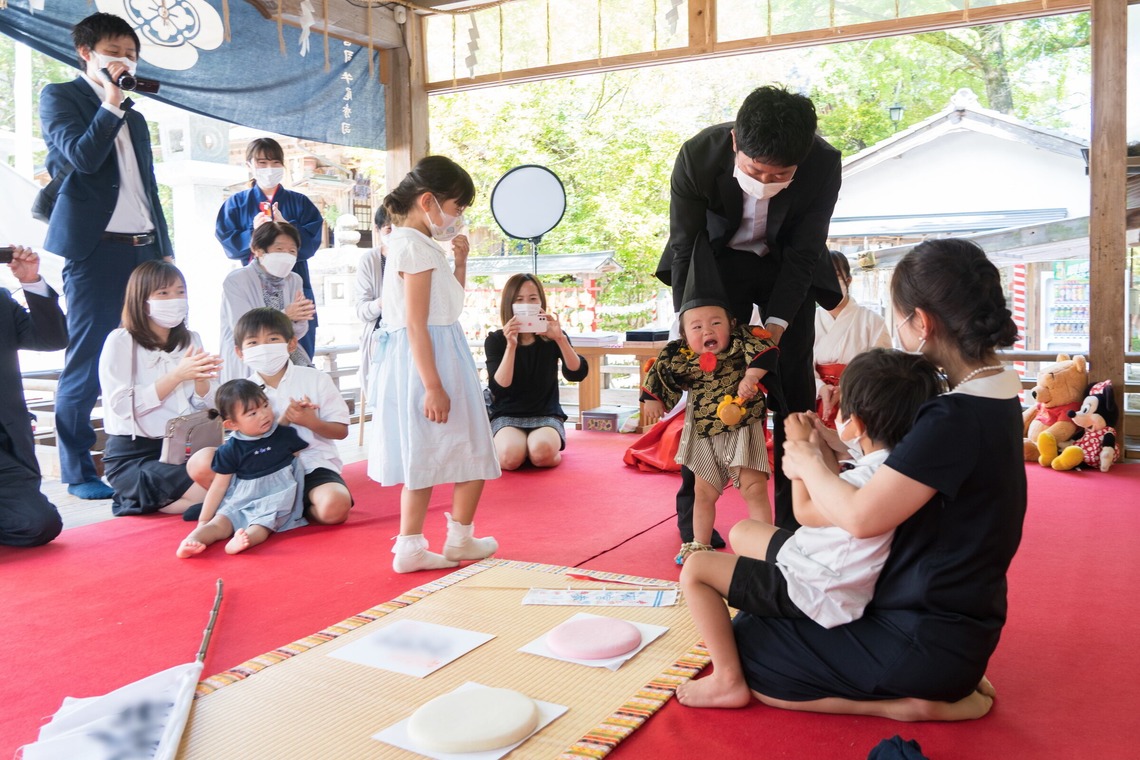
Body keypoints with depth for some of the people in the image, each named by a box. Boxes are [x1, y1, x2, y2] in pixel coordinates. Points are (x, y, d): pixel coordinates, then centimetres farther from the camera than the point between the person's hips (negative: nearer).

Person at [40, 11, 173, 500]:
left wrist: (165, 251, 17)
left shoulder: (134, 116, 22)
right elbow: (82, 156, -13)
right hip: (96, 252, -6)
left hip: (143, 249, 6)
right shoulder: (60, 96, 4)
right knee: (86, 364, -3)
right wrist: (112, 102, -10)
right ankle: (78, 472, 6)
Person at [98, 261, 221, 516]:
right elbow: (122, 406, -16)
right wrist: (177, 375, -19)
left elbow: (207, 406, 7)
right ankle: (139, 499, 2)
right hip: (133, 454, -6)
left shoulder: (190, 340, 11)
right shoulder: (121, 342, -5)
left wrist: (200, 377, -14)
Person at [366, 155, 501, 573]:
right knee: (471, 452, 5)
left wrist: (460, 261, 13)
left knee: (425, 457, 13)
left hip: (441, 355, 10)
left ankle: (411, 546, 17)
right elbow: (416, 324, -22)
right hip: (432, 360, -10)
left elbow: (450, 302, 26)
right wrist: (433, 385, -25)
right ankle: (460, 540, 19)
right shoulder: (417, 247, -15)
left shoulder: (413, 244, 16)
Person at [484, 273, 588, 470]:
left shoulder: (552, 338, 1)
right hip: (507, 416, 0)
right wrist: (511, 345, -26)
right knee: (510, 457, -33)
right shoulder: (495, 340, -2)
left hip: (546, 415, 0)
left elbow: (577, 374, -14)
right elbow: (499, 388, -15)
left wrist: (560, 339, -29)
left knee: (542, 453, -34)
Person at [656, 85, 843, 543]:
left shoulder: (824, 164, -28)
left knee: (794, 385, -4)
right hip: (719, 262, -1)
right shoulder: (697, 156, -29)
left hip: (788, 266, 1)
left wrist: (776, 325, -25)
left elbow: (803, 254, -18)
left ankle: (795, 513, 7)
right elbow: (684, 247, -19)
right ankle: (693, 513, 4)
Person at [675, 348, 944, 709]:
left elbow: (805, 510, -14)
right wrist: (821, 444, 11)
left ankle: (727, 680, -4)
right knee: (743, 532, 26)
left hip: (811, 594, -10)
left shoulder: (870, 479, -30)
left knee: (696, 570, -9)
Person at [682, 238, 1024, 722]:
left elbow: (860, 517, -30)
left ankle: (910, 703, -1)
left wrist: (808, 463, -11)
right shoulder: (996, 396, 3)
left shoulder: (955, 419, -28)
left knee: (747, 642, 2)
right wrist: (827, 446, 2)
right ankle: (949, 685, 16)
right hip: (962, 620, 9)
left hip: (926, 640, -9)